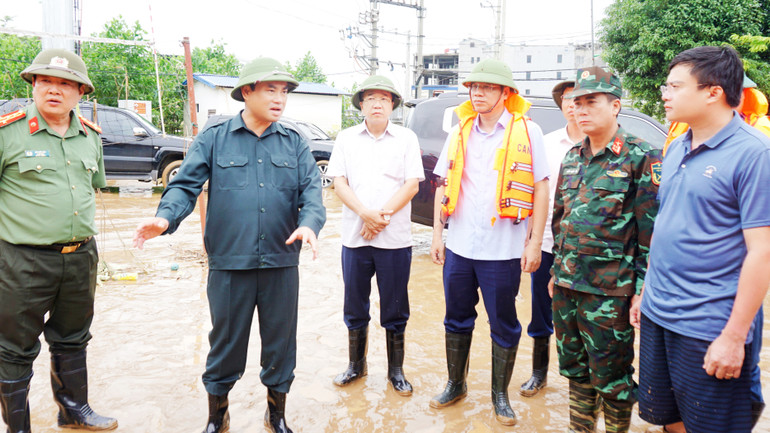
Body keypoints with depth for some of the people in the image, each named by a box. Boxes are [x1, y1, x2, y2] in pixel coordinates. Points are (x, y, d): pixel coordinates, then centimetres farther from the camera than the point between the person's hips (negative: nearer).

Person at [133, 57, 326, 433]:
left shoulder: (295, 144, 8)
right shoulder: (213, 139, 3)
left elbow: (312, 190, -1)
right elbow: (186, 184, -2)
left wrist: (309, 223, -22)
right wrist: (165, 217, -21)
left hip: (282, 264, 2)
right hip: (229, 264, -1)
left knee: (281, 341, 13)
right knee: (225, 342, 11)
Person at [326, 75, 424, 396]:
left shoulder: (406, 138, 6)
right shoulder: (346, 138, 9)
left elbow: (412, 185, -1)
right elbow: (339, 182, 1)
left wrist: (383, 215, -12)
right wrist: (365, 213, -14)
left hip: (395, 239, -1)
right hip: (354, 237, 2)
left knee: (395, 311, 6)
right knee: (355, 308, 11)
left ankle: (396, 370, 21)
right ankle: (356, 365, 29)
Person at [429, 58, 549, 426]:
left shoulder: (527, 132, -3)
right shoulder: (459, 133, 9)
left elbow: (540, 190, -3)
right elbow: (444, 186, 12)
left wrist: (534, 243, -8)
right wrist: (437, 233, 6)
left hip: (503, 250, -3)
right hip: (458, 245, 4)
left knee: (504, 325, 9)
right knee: (457, 319, 15)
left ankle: (500, 394, 26)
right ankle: (456, 384, 34)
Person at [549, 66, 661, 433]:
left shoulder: (641, 158, -8)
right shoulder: (572, 158, 11)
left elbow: (652, 230, -11)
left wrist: (642, 289, -13)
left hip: (609, 292, -6)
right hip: (566, 285, 6)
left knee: (611, 376, 7)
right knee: (575, 369, 17)